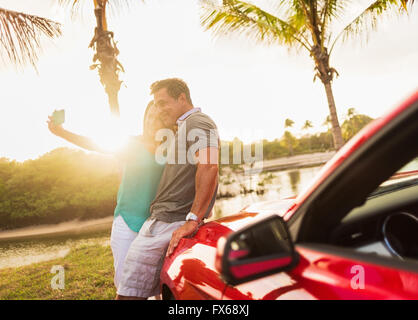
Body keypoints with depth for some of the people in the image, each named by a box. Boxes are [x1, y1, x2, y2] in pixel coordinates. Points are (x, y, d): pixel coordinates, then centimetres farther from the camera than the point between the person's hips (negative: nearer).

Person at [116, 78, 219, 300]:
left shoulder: (196, 122, -7)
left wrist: (193, 220, -27)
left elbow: (209, 166, -24)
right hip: (159, 221, 11)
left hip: (169, 224, -11)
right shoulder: (183, 128, 27)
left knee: (128, 294, -9)